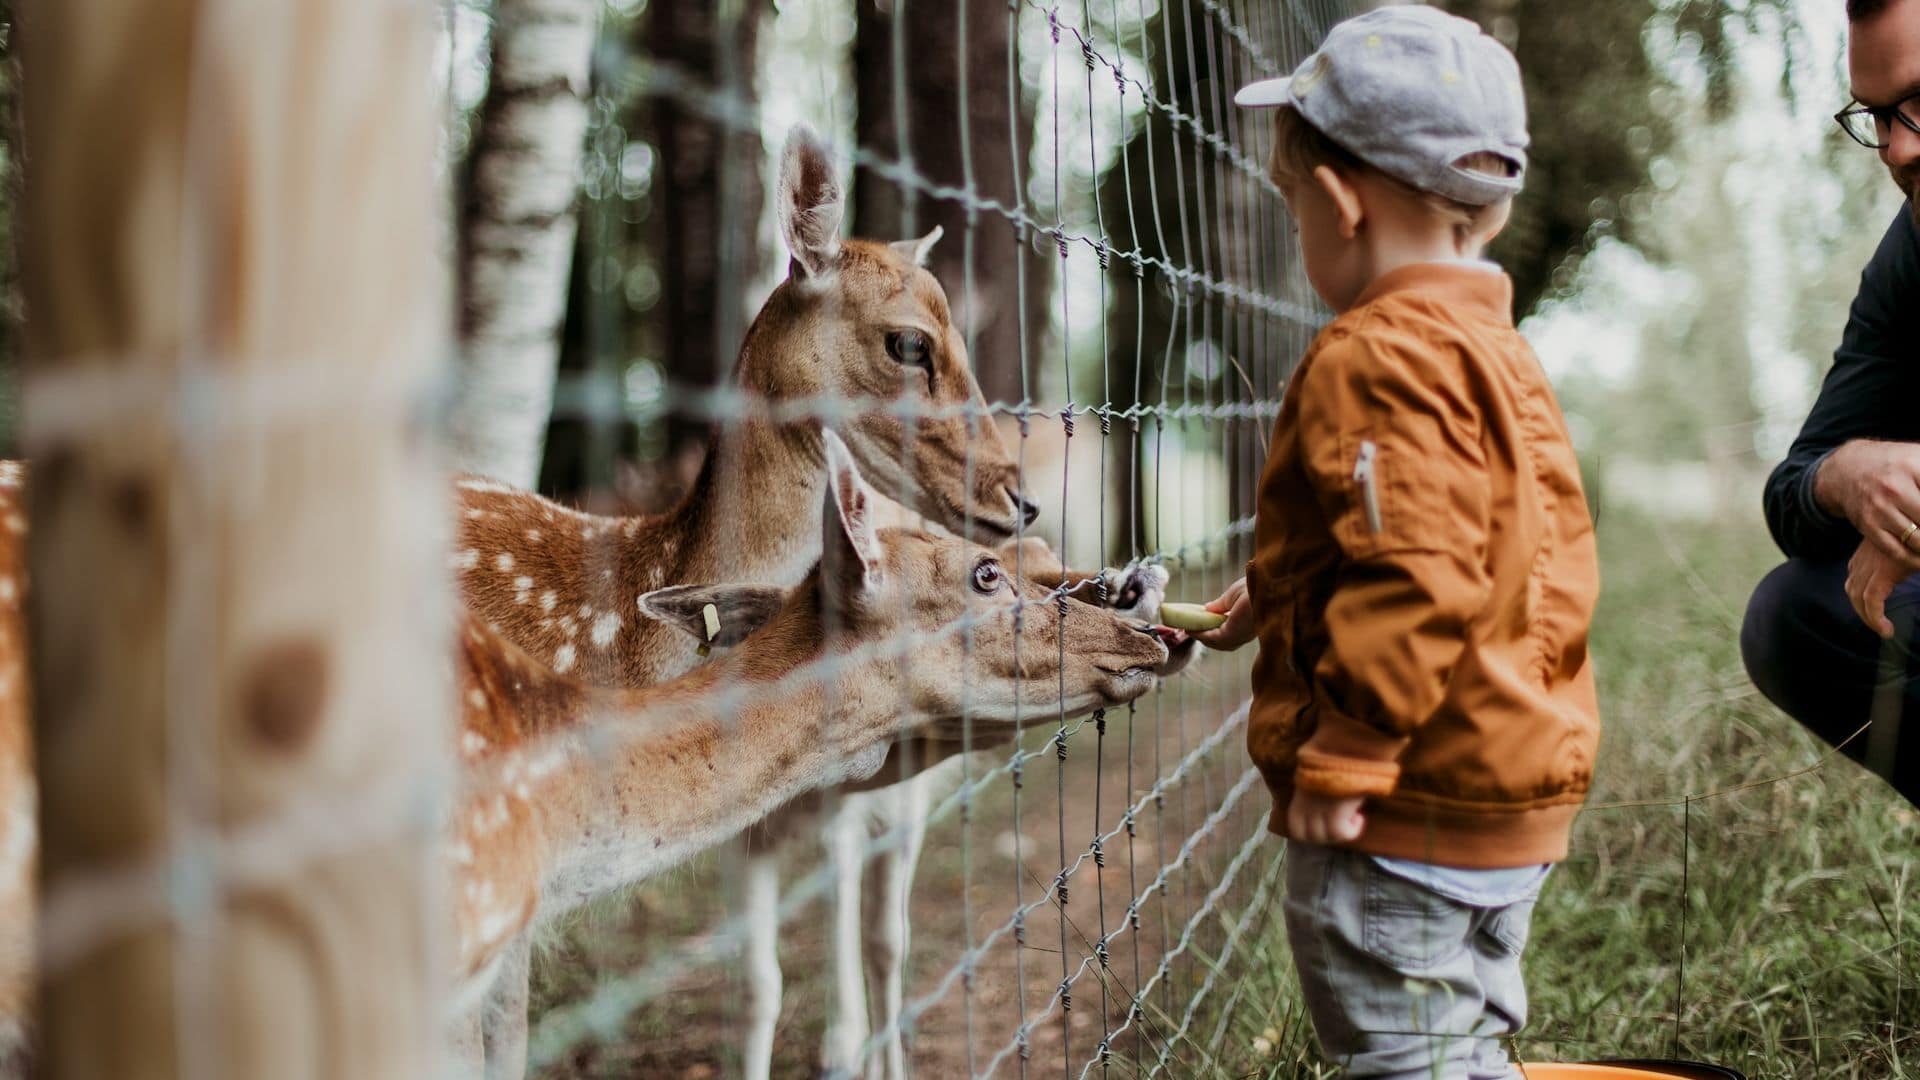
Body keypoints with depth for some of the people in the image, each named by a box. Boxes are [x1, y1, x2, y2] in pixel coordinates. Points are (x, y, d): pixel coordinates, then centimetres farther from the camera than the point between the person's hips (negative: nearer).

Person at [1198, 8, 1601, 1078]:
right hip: (1513, 797, 10)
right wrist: (1283, 594, 29)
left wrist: (1340, 760, -22)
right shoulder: (1498, 349, 14)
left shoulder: (1378, 360, -18)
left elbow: (1415, 582, -26)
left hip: (1408, 805, -10)